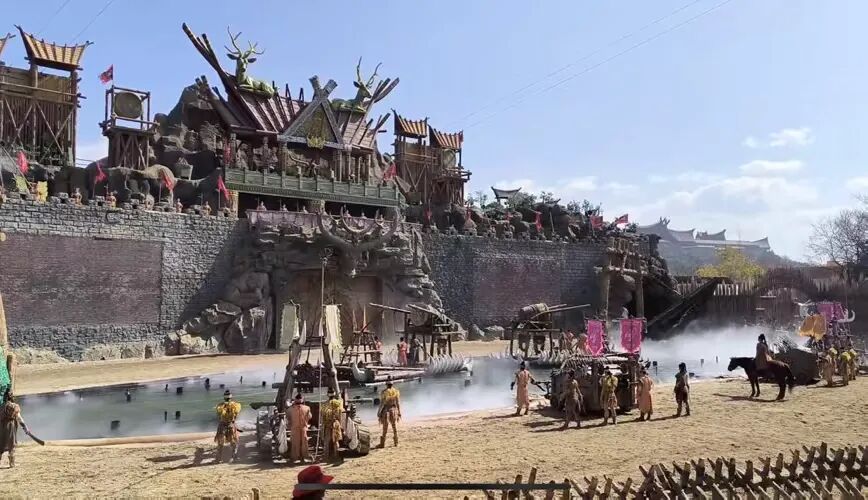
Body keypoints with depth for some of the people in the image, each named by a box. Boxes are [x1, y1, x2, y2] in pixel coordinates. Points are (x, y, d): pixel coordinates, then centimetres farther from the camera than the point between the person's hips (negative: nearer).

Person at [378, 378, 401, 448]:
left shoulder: (384, 392, -11)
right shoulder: (396, 391, 0)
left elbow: (382, 403, -10)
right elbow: (398, 403, 2)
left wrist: (379, 414, -4)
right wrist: (399, 413, 10)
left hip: (386, 410, -3)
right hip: (394, 410, 3)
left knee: (385, 429, 3)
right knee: (394, 427, 14)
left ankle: (382, 444, 5)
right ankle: (396, 443, 19)